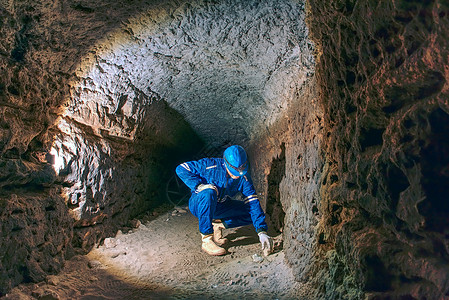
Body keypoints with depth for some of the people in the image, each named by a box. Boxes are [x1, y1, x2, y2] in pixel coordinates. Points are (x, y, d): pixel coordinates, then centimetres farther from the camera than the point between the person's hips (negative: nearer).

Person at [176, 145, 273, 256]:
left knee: (252, 213, -13)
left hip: (220, 207, 4)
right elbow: (181, 169, -19)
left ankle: (217, 224, -2)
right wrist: (199, 185, -31)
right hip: (198, 204, -4)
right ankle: (206, 240, -29)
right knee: (209, 193, -40)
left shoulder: (243, 178, -14)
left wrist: (262, 232, -28)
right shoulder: (211, 166, -25)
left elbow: (253, 203, -18)